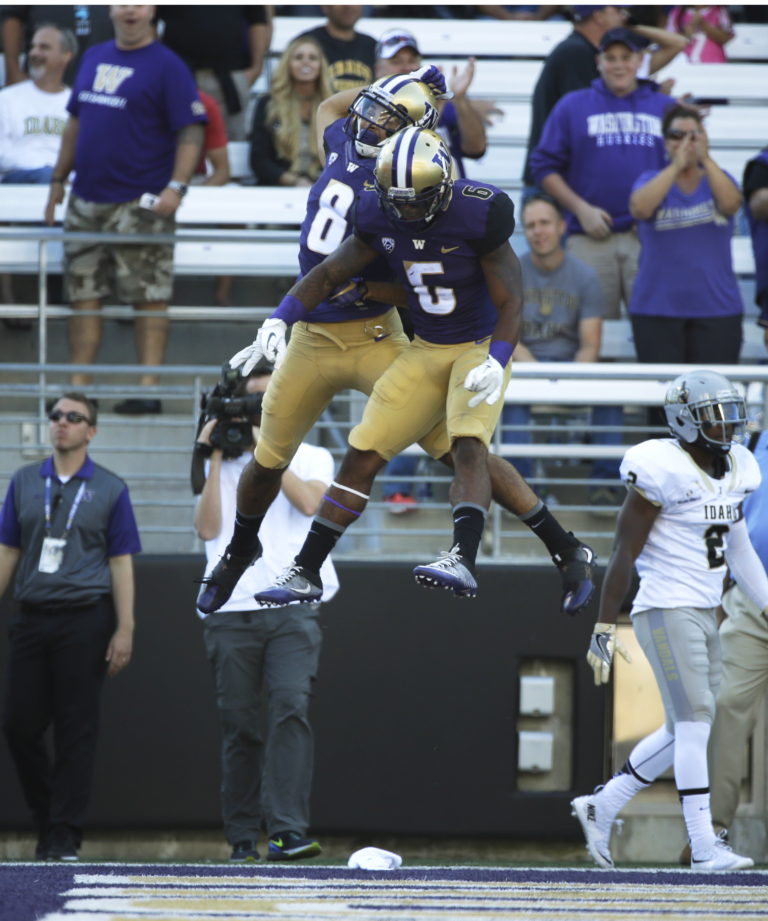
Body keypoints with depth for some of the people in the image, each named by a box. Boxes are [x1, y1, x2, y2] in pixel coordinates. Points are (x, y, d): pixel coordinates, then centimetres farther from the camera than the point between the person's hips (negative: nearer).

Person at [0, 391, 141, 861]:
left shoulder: (110, 489, 4)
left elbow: (121, 563, 2)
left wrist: (125, 631, -5)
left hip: (85, 621, -3)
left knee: (76, 729, -3)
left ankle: (65, 835, 1)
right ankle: (47, 818, 18)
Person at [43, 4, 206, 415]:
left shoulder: (166, 66, -5)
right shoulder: (94, 58, 14)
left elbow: (191, 131, -11)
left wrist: (176, 187, -22)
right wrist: (58, 180, 19)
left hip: (141, 202, -6)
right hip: (86, 200, 6)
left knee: (148, 298, -3)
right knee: (84, 296, 6)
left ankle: (148, 390, -2)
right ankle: (77, 387, 10)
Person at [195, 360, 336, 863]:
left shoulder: (312, 458, 15)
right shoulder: (227, 465, 18)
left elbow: (311, 502, -7)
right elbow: (208, 527, 4)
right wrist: (215, 458, 2)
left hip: (293, 608, -2)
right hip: (231, 609, 2)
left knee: (291, 708, -19)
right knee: (239, 724, 1)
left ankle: (287, 832, -26)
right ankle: (243, 838, 8)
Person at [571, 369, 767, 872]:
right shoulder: (663, 473, -15)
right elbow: (624, 554, -13)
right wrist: (604, 628, -13)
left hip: (705, 613, 9)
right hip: (666, 610, -9)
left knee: (684, 731, 11)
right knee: (696, 718, -12)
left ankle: (601, 808, 25)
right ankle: (704, 845, -10)